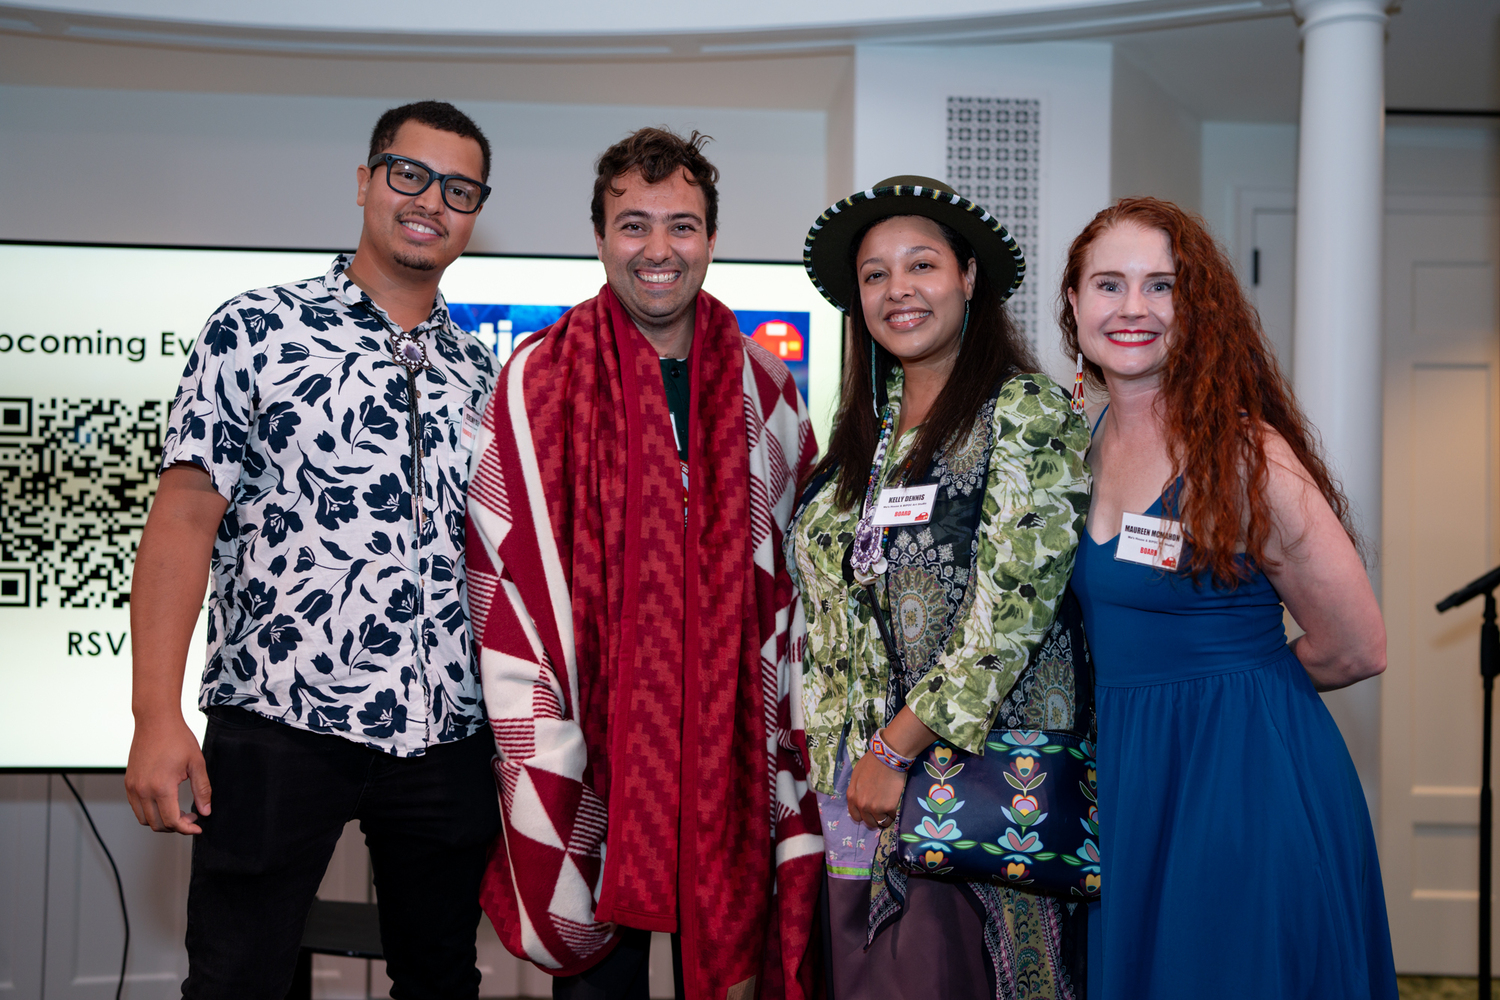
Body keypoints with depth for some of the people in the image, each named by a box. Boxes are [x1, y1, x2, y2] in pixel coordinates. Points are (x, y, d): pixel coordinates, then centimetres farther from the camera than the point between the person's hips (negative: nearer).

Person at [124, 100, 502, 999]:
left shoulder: (481, 373, 12)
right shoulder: (257, 331, 0)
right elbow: (185, 517, -5)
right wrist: (158, 717, -13)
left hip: (447, 742, 4)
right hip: (278, 724, -4)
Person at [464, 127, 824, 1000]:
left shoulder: (761, 383, 6)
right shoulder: (542, 379, -3)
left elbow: (796, 565, 10)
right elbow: (506, 574, -5)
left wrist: (787, 731, 5)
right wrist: (538, 751, -11)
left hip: (732, 732, 3)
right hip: (600, 730, -2)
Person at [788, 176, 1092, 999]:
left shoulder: (1028, 414, -8)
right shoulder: (865, 427, 12)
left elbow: (1008, 610, -15)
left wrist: (897, 748, -15)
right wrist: (836, 758, 7)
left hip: (976, 773, -6)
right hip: (853, 785, 6)